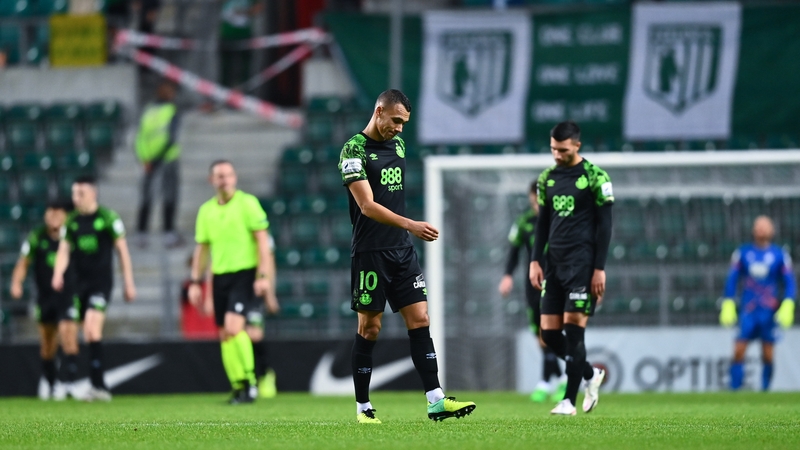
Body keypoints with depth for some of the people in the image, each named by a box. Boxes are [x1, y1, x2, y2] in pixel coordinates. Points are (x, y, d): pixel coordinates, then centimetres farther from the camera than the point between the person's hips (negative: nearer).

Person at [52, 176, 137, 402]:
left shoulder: (108, 218, -5)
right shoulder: (71, 221, 8)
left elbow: (122, 250, 0)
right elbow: (64, 250, 6)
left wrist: (128, 283, 0)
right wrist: (58, 273, -14)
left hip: (102, 281, -6)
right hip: (80, 282, 6)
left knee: (92, 327, -20)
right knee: (89, 335, 6)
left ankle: (97, 384, -22)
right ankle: (100, 387, 12)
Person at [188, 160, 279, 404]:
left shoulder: (247, 203, -4)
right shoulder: (206, 210, 11)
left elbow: (262, 240, -6)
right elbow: (201, 248, 18)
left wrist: (263, 276, -14)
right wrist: (195, 281, 11)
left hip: (244, 274, -6)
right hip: (219, 276, 6)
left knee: (233, 327, -20)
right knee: (225, 335, 3)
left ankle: (250, 381, -12)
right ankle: (238, 388, 10)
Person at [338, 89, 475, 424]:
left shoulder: (397, 144, 12)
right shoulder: (355, 149, -12)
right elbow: (367, 205, -21)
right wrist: (411, 225, -29)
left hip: (402, 250, 7)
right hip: (370, 254, -7)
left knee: (420, 321, -2)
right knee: (369, 328, -1)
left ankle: (436, 401, -6)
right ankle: (363, 407, 8)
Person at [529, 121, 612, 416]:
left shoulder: (595, 177, -5)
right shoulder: (547, 178, 12)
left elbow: (604, 225, -5)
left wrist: (600, 268, -10)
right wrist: (536, 261, 8)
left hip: (582, 262, -6)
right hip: (554, 262, 6)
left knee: (573, 330, -10)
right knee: (549, 333, 1)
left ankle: (569, 400, -6)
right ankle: (591, 375, 23)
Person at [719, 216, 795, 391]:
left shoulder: (780, 255, 3)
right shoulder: (742, 253, 6)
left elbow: (789, 283, 4)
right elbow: (732, 280, 10)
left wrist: (787, 308, -7)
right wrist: (728, 307, 3)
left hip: (769, 311, 0)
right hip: (748, 310, 0)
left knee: (768, 355, -1)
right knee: (738, 351, -10)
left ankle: (765, 389, 10)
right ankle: (735, 389, -6)